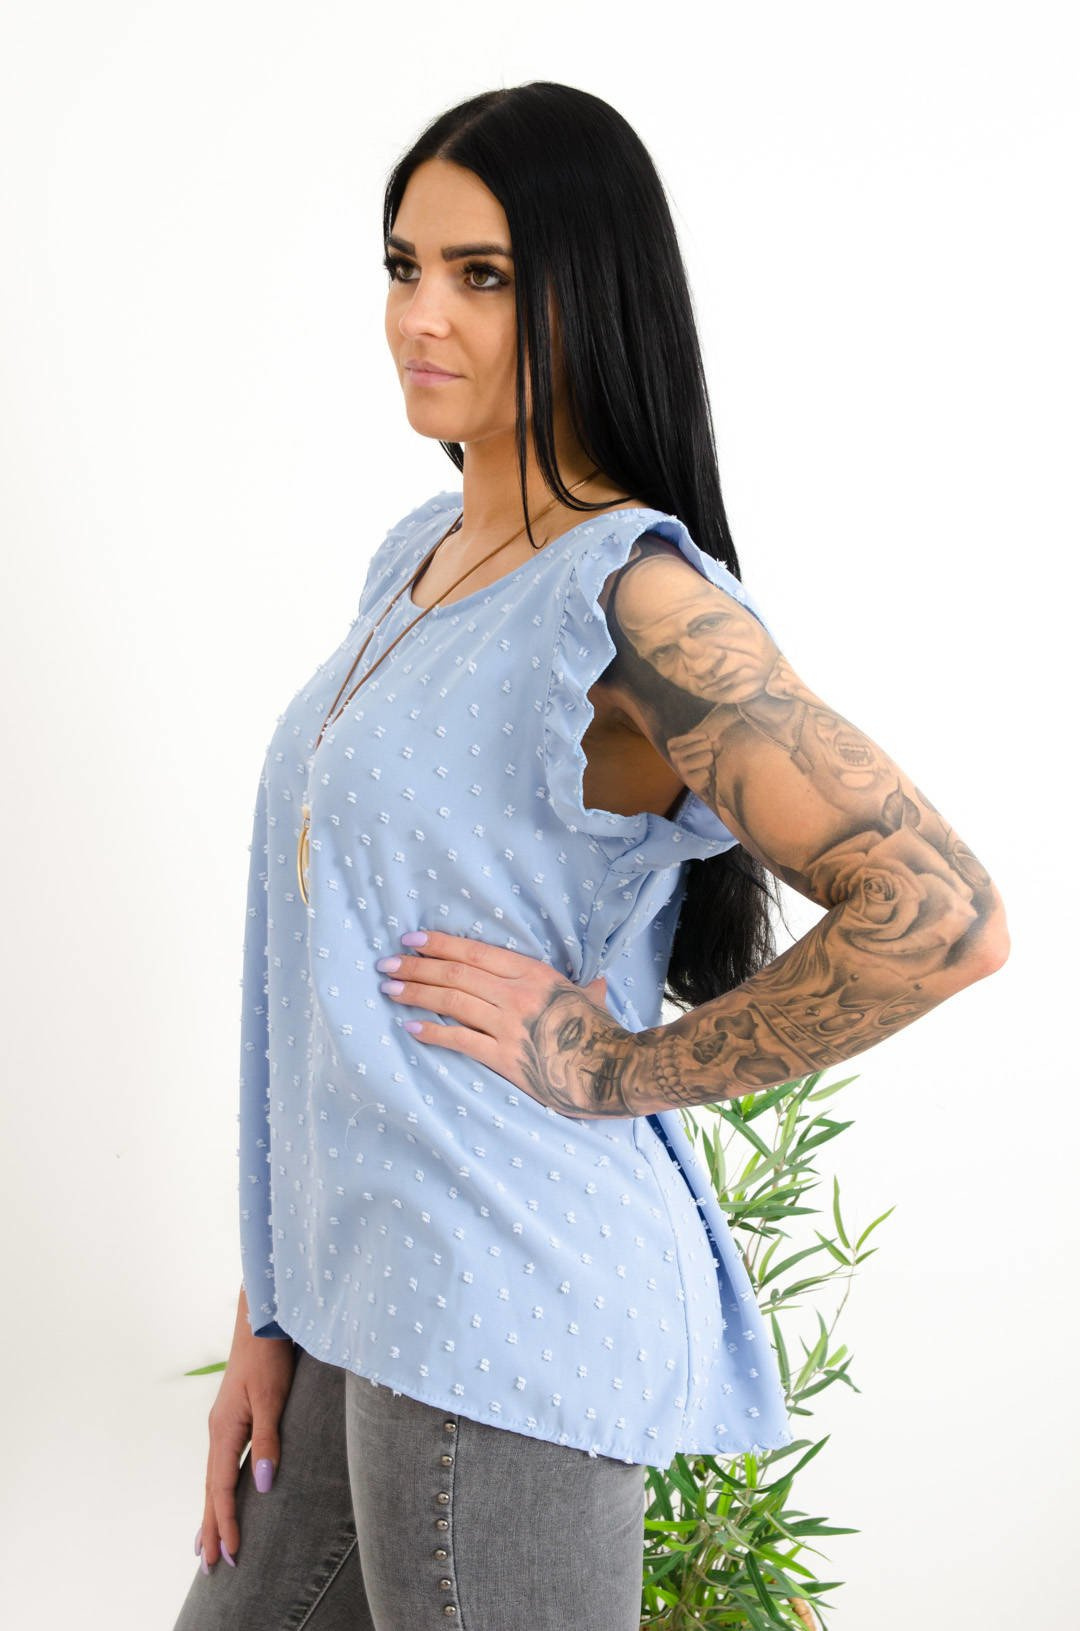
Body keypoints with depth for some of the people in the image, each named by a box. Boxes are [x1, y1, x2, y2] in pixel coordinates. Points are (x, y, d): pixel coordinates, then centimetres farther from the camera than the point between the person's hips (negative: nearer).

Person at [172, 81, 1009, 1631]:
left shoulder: (634, 600, -16)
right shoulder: (420, 554, 10)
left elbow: (943, 916, -25)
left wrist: (614, 1067, -15)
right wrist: (270, 1315, 13)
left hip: (506, 1322, -8)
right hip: (366, 1298, 8)